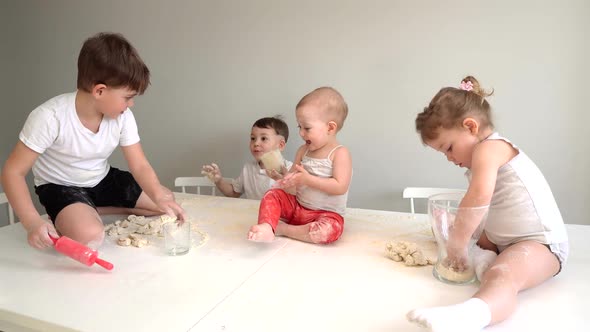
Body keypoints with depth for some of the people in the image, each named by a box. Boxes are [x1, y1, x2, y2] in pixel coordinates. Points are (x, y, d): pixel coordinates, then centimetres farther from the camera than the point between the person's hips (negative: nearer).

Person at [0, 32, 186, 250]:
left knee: (167, 203, 0)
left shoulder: (123, 117, -14)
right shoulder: (50, 117, -27)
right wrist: (33, 222, -37)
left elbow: (140, 166, -13)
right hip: (60, 186, -5)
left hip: (103, 180, 6)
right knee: (89, 236, -35)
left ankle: (93, 210, 5)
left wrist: (159, 196, -33)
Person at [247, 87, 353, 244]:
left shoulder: (340, 154, -15)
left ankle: (283, 229, -22)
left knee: (331, 230, -35)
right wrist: (288, 180, -17)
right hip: (297, 206, 6)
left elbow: (340, 187, -24)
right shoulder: (303, 151, 5)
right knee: (272, 195, -12)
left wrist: (308, 179, -25)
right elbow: (293, 174, 9)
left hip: (326, 213, -5)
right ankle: (266, 227, -36)